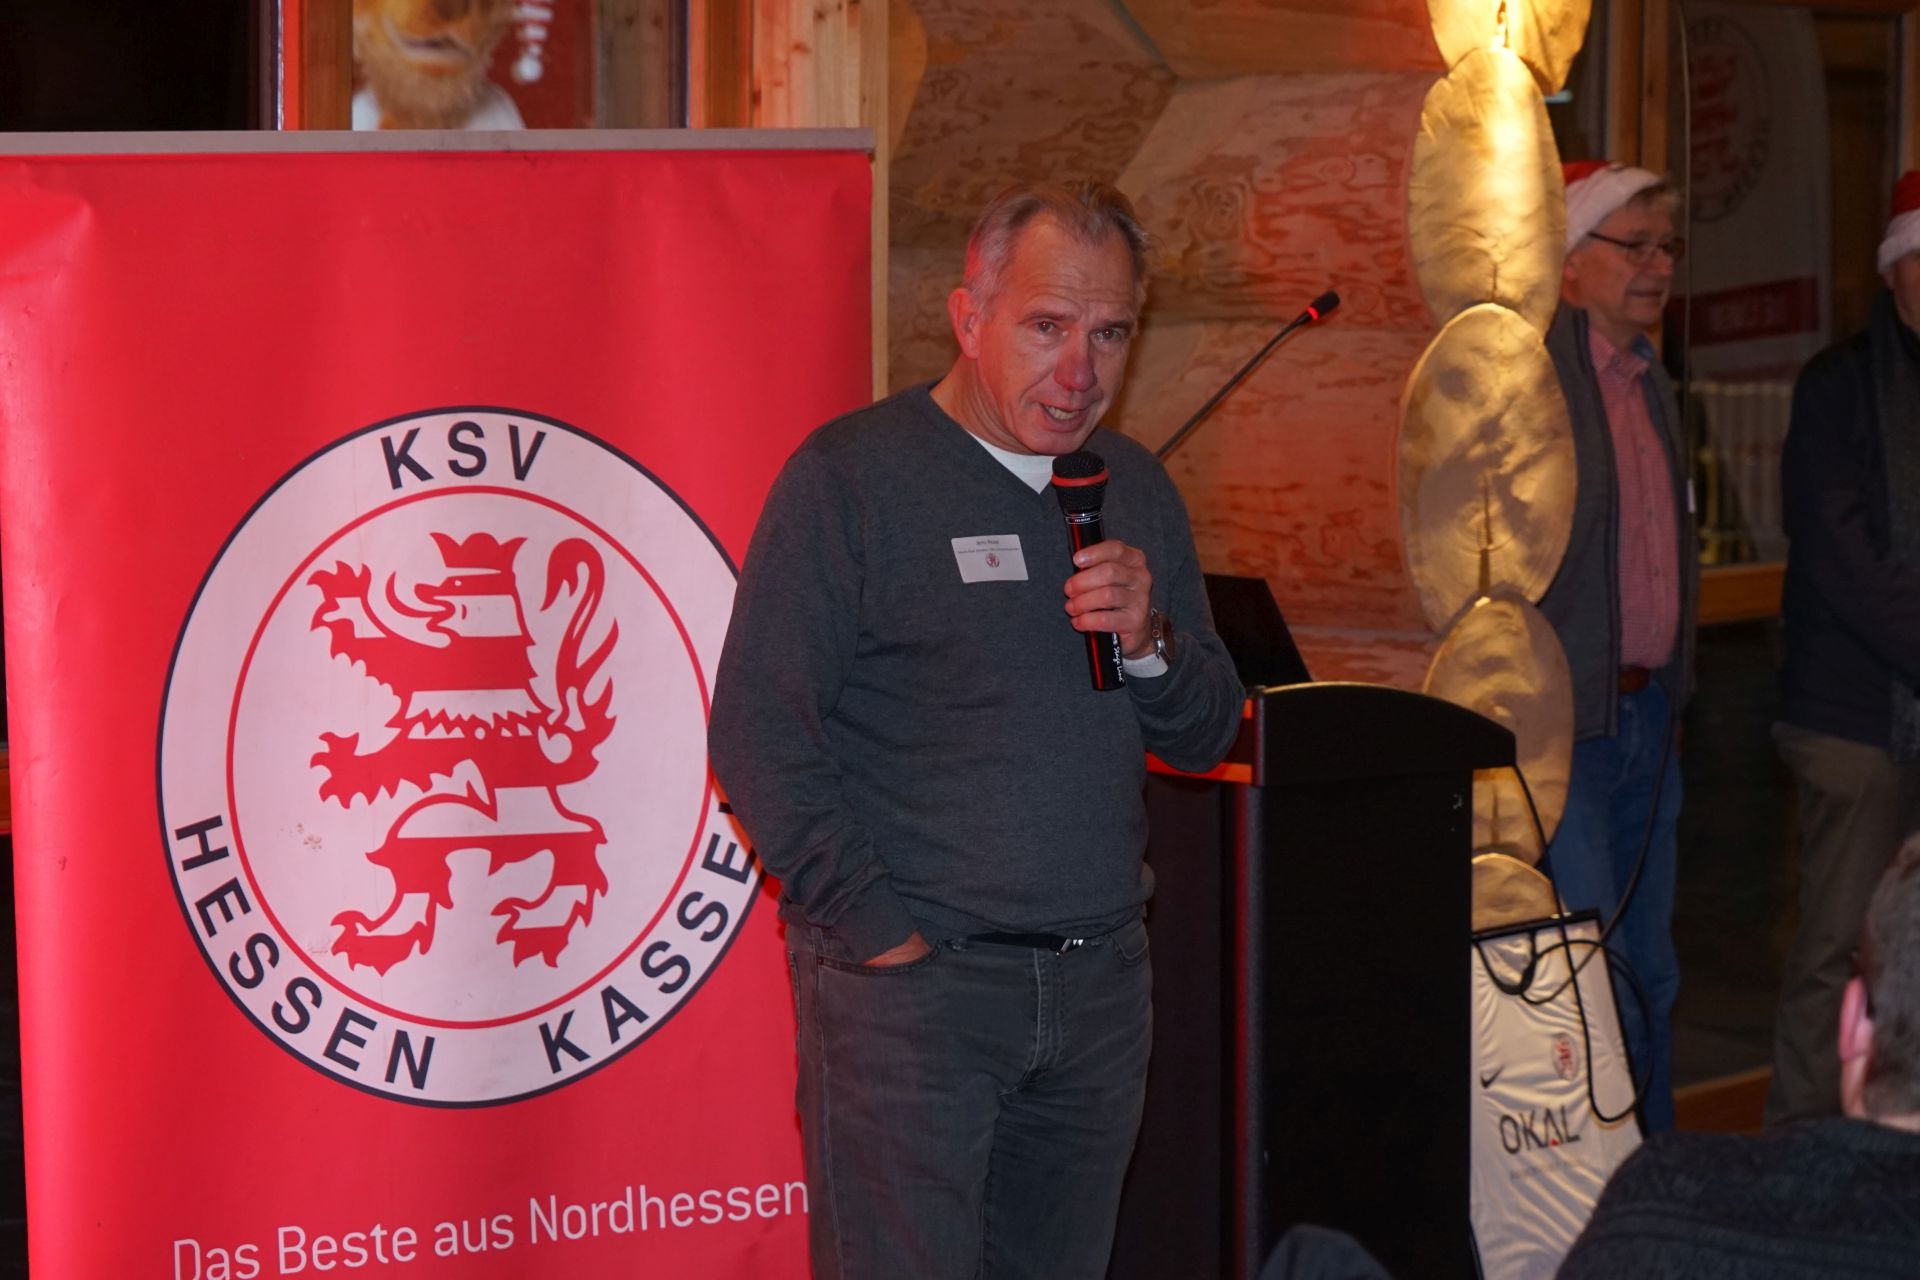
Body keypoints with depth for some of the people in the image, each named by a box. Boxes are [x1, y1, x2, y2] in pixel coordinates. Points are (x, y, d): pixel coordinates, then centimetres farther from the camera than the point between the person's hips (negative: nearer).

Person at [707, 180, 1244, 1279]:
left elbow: (1207, 739, 15)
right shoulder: (850, 478, -6)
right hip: (910, 983, -6)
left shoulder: (1137, 491, 13)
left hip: (1100, 983, 6)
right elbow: (760, 733, -11)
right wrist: (871, 925, -13)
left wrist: (1150, 641, -6)